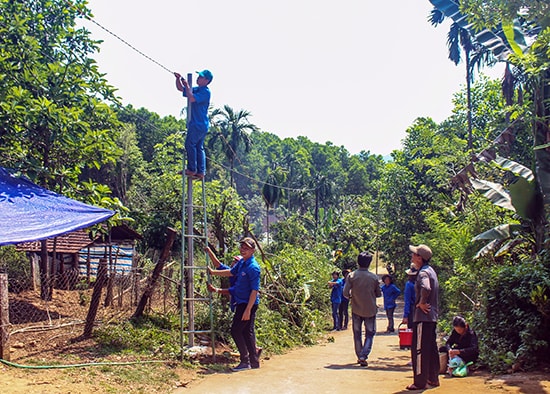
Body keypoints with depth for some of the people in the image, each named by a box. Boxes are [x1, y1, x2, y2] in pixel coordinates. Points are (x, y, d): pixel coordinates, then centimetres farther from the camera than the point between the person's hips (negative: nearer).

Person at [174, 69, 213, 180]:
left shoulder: (205, 92, -13)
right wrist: (178, 79, 6)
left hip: (198, 125, -10)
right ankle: (201, 172, 10)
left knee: (190, 144, -7)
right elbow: (180, 88, 22)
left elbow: (191, 98, -25)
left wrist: (187, 85, -15)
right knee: (199, 147, 8)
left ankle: (192, 169, -4)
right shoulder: (196, 89, 16)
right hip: (201, 125, 10)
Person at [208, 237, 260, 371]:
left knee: (236, 331, -6)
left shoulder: (253, 267, -19)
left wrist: (248, 310, -23)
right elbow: (231, 272, 27)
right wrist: (213, 272, 32)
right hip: (242, 303, 9)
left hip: (248, 304, -9)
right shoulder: (241, 262, 8)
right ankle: (254, 361, 19)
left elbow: (254, 291, -21)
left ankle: (245, 361, 0)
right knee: (247, 332, 12)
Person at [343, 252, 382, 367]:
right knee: (370, 334, 8)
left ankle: (359, 356, 20)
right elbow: (379, 294, 2)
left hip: (356, 309, 1)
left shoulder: (351, 276, -9)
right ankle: (363, 356, -8)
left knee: (357, 334, 14)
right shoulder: (374, 277, -7)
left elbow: (345, 293, -11)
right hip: (370, 310, -1)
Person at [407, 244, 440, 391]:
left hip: (423, 317, -10)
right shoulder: (431, 270, 14)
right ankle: (433, 379, 24)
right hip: (432, 316, 10)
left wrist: (421, 303, -22)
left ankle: (420, 382, 1)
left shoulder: (423, 272, -17)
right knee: (431, 348, 16)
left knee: (419, 349, -3)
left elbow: (426, 288, -37)